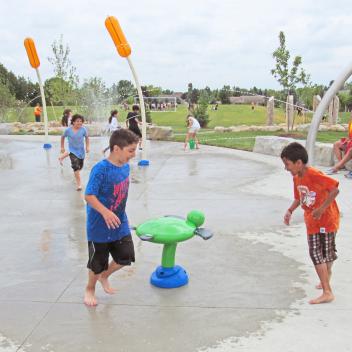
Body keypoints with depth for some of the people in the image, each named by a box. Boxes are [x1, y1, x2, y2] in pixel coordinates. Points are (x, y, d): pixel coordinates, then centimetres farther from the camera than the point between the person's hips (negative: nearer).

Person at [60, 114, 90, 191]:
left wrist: (87, 147, -3)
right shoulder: (68, 130, -13)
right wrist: (62, 147, 6)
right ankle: (79, 184, -11)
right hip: (73, 151, -2)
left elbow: (87, 138, 4)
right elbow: (63, 137, 4)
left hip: (81, 151, 2)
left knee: (80, 167, 18)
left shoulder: (83, 129, -13)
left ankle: (76, 177, 51)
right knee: (76, 167, -16)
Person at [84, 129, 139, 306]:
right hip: (100, 227, -6)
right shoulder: (100, 169, -24)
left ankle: (104, 276, 39)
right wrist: (105, 212, -34)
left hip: (120, 224, 6)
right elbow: (89, 196, -24)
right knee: (97, 263, 11)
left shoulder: (125, 167, -2)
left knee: (125, 257, 11)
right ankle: (90, 289, 40)